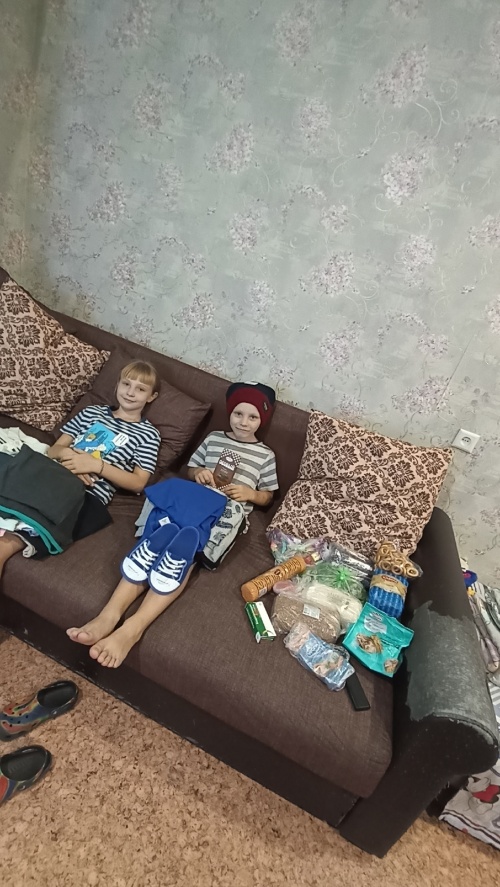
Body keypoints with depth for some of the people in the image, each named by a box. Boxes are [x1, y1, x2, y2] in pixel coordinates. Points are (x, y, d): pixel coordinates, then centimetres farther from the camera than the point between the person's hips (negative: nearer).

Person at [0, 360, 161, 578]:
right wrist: (65, 453, -7)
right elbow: (53, 449, 20)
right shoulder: (92, 412, 21)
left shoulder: (148, 434, 8)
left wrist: (96, 465, -12)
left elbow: (138, 483, 0)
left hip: (90, 497, -4)